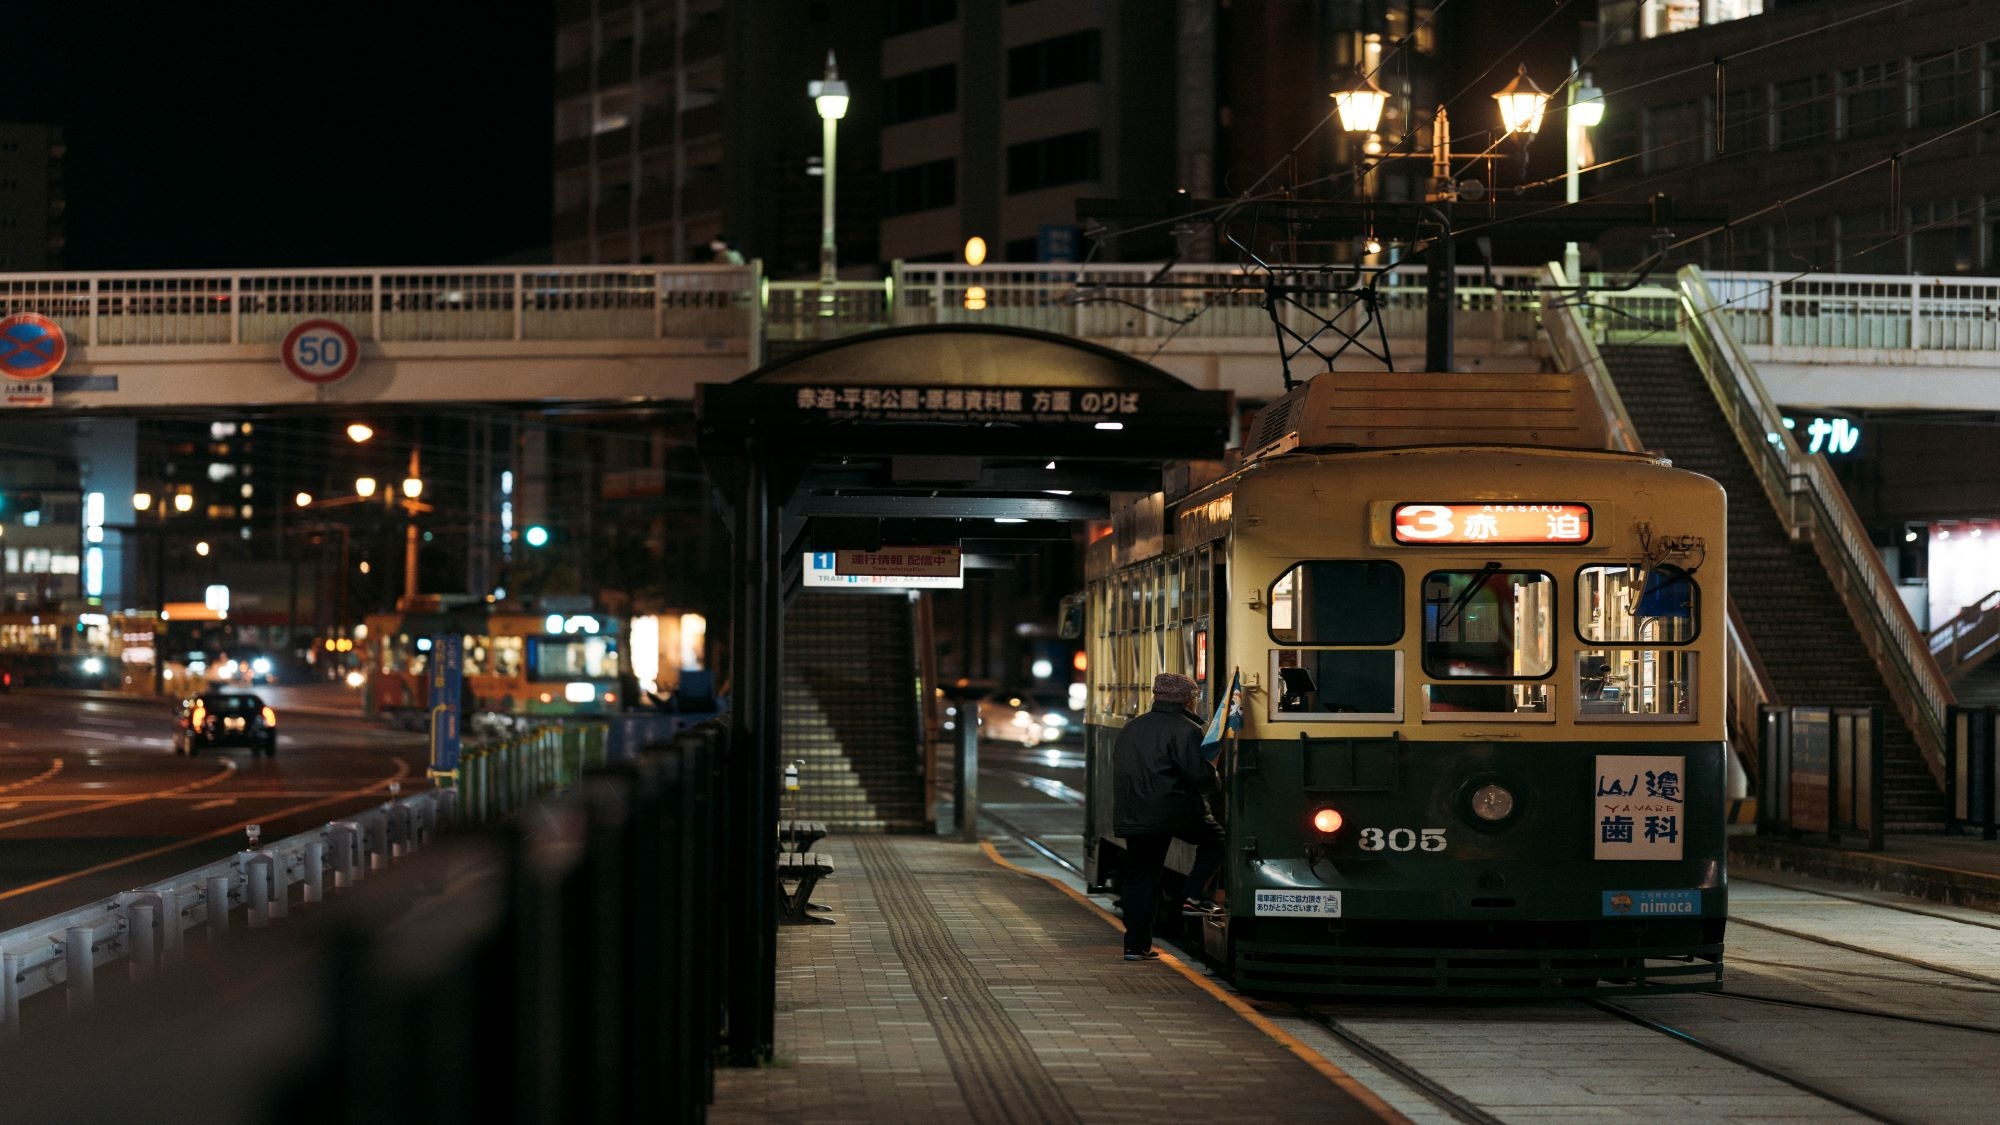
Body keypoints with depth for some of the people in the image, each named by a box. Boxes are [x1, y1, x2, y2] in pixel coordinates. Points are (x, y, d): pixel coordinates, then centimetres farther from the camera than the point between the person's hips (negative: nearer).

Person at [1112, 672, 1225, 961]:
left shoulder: (1131, 728, 15)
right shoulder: (1186, 730, -8)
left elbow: (1121, 772, 20)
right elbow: (1200, 775, -14)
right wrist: (1216, 783, 8)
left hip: (1132, 816, 6)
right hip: (1175, 811, -6)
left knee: (1140, 878, 10)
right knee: (1214, 839, 19)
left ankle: (1136, 944, 8)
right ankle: (1194, 895, 5)